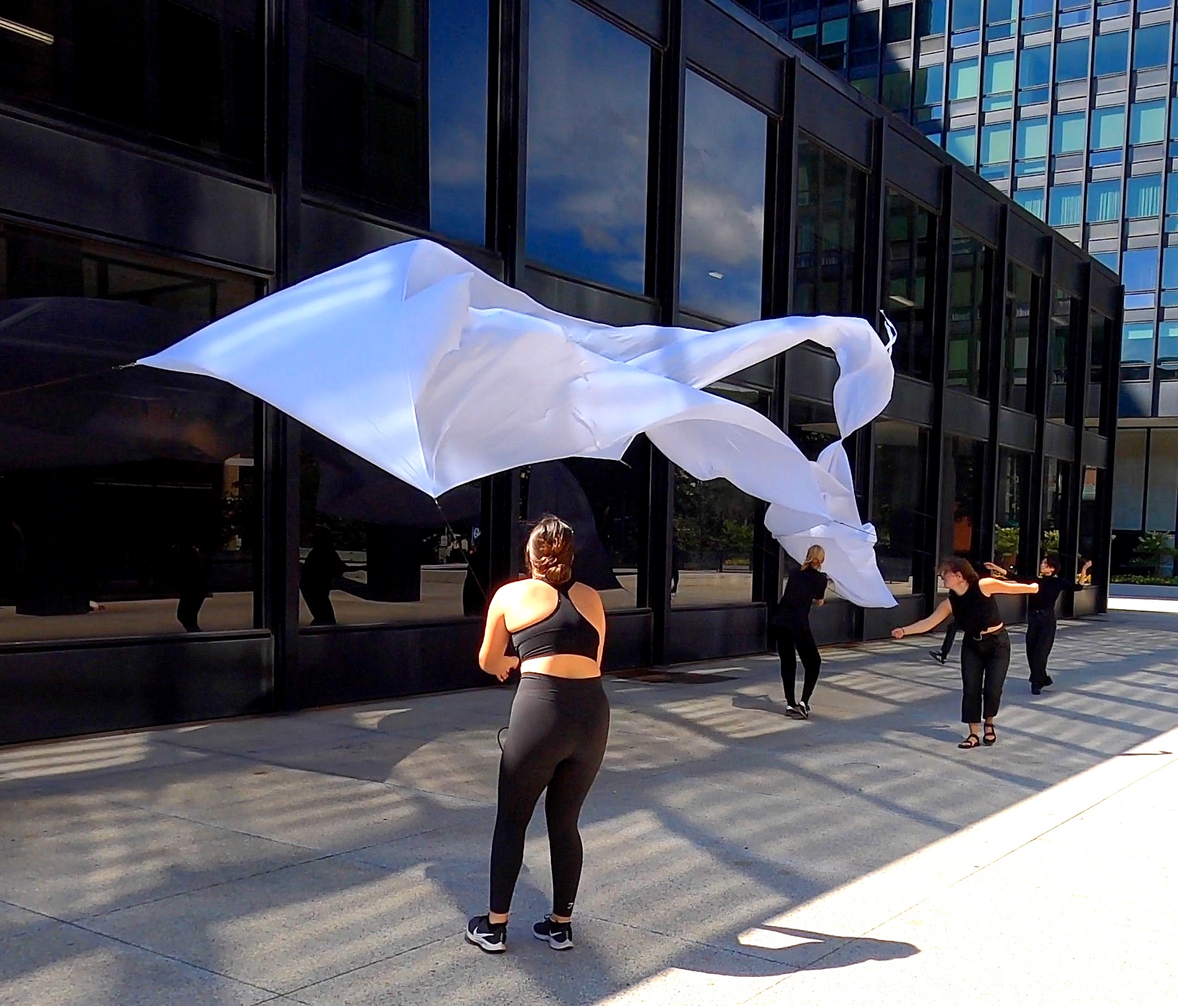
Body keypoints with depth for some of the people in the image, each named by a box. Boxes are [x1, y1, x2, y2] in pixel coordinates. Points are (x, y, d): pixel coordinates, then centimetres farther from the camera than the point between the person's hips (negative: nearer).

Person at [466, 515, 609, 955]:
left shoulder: (511, 594, 9)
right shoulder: (591, 597, 16)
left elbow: (488, 662, 19)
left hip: (540, 708, -3)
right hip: (593, 710, 3)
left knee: (511, 820, 13)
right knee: (565, 822, 18)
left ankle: (494, 927, 20)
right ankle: (561, 924, 26)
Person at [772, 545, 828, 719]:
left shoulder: (795, 574, 17)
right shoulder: (821, 578, 5)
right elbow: (819, 602, 17)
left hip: (780, 620, 5)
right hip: (798, 623, -5)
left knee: (787, 663, 15)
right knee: (813, 663, 10)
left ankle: (791, 705, 17)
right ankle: (803, 702, -2)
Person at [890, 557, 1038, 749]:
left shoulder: (983, 586, -18)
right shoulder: (950, 602, -7)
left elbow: (1011, 587, -4)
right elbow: (929, 622, -12)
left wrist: (1031, 587, 9)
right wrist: (904, 630, -24)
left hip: (998, 643, -4)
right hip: (972, 645, 4)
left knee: (992, 689, -4)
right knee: (970, 689, -3)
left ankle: (989, 725, 23)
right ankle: (973, 734, 5)